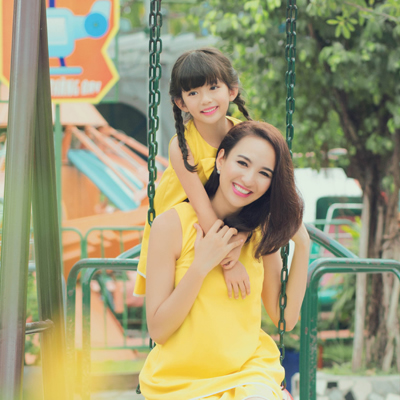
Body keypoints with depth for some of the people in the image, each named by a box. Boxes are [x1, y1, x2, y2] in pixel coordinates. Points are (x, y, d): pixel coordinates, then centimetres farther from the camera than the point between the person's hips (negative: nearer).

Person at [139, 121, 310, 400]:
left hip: (251, 372, 3)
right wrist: (201, 266, -17)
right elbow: (158, 330, -9)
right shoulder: (172, 225, -7)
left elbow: (285, 319, 3)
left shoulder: (262, 231, 7)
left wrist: (302, 245, -2)